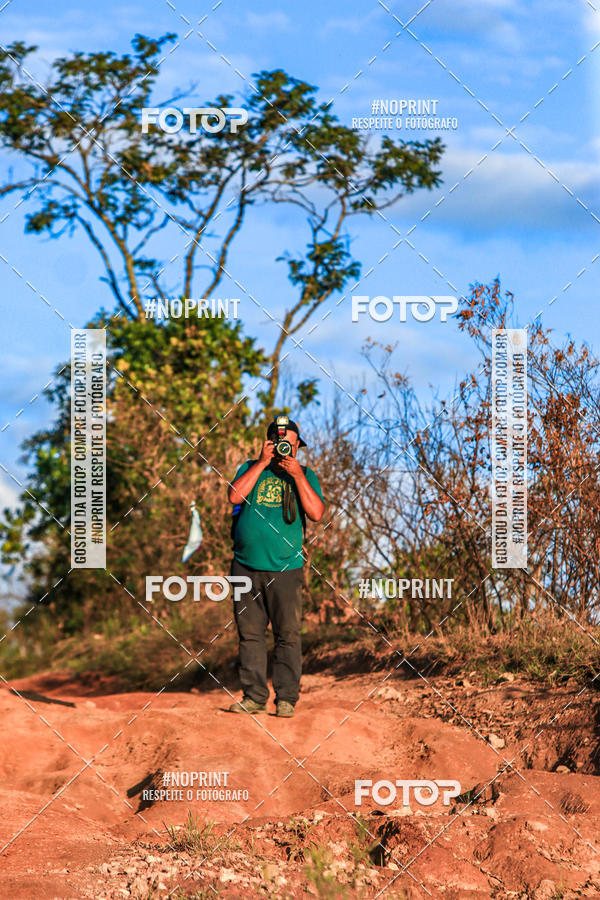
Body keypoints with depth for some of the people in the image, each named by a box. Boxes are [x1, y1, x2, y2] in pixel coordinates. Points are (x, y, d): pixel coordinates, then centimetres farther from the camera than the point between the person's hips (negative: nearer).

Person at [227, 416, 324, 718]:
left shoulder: (305, 475, 10)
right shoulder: (251, 469, 13)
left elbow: (316, 513, -5)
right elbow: (235, 495, -6)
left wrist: (296, 474, -7)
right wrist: (262, 463, -7)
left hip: (285, 568, -1)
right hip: (245, 567, 2)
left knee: (288, 635, -3)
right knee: (250, 634, 3)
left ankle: (286, 698, 3)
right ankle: (254, 697, 9)